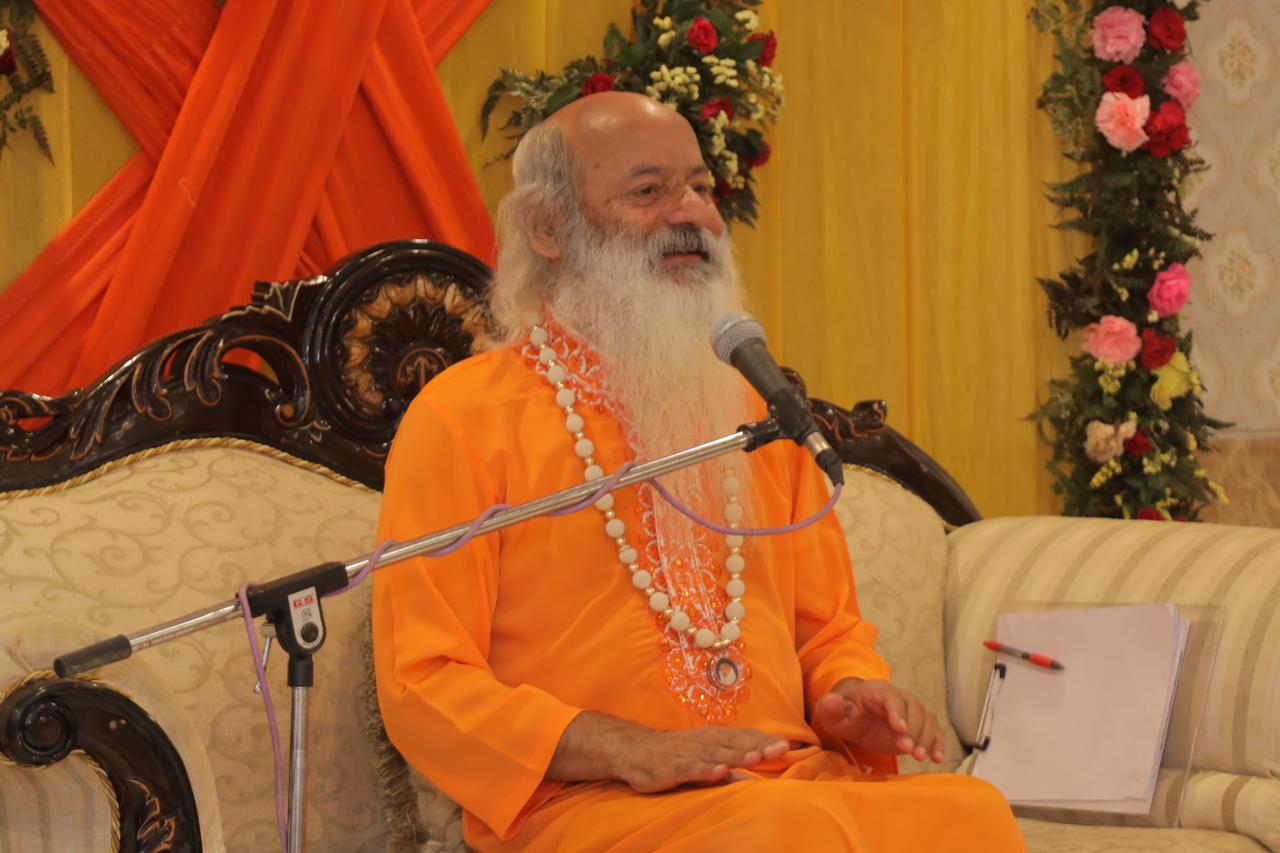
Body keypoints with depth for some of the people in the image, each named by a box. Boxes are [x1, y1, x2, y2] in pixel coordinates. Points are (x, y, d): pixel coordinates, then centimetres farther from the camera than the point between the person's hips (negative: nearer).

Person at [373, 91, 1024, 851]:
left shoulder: (756, 408, 22)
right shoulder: (463, 418, 3)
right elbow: (422, 685, -4)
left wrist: (852, 695, 2)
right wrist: (629, 751, -17)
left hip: (796, 781, 5)